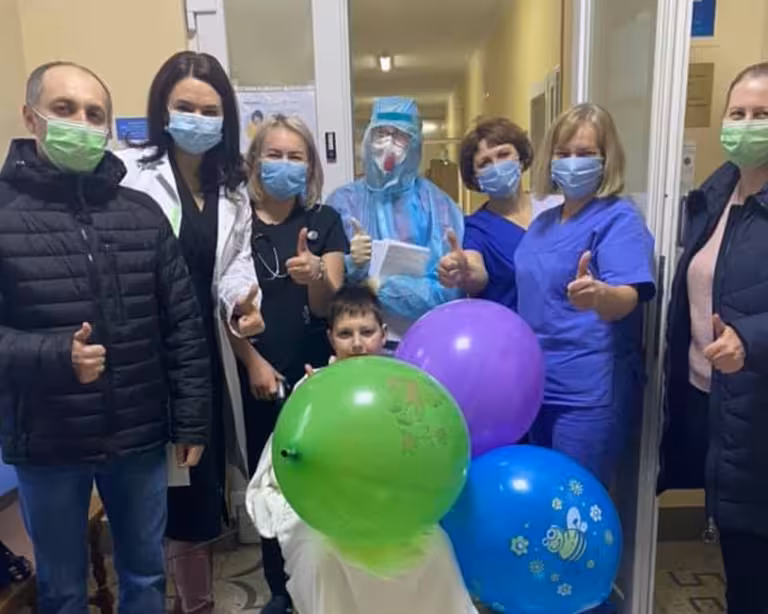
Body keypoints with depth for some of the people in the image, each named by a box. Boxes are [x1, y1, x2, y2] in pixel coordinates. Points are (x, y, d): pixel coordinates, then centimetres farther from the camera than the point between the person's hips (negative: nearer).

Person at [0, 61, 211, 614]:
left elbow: (183, 326, 1)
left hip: (140, 438, 2)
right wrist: (54, 355, -27)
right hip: (46, 445, -1)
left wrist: (192, 421, 1)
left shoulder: (143, 212, 0)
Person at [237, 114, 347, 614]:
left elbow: (327, 307, -5)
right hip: (258, 375, 0)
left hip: (315, 374, 0)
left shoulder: (325, 221, 2)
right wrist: (253, 361, -8)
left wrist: (316, 277, -25)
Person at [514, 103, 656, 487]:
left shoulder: (619, 219, -12)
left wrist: (598, 295, -48)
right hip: (537, 385, 8)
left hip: (589, 394, -8)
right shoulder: (544, 220, 11)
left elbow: (627, 299, -27)